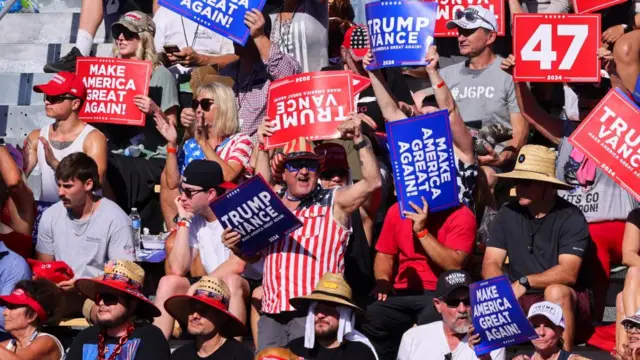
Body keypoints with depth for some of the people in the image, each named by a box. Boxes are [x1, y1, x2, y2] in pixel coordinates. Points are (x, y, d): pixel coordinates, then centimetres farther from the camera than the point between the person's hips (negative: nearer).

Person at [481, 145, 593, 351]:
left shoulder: (571, 218, -10)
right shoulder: (507, 214, 3)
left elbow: (568, 273, -20)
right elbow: (490, 265, -4)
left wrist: (524, 282, -25)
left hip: (565, 303, -3)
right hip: (521, 303, 3)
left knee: (555, 292, -36)